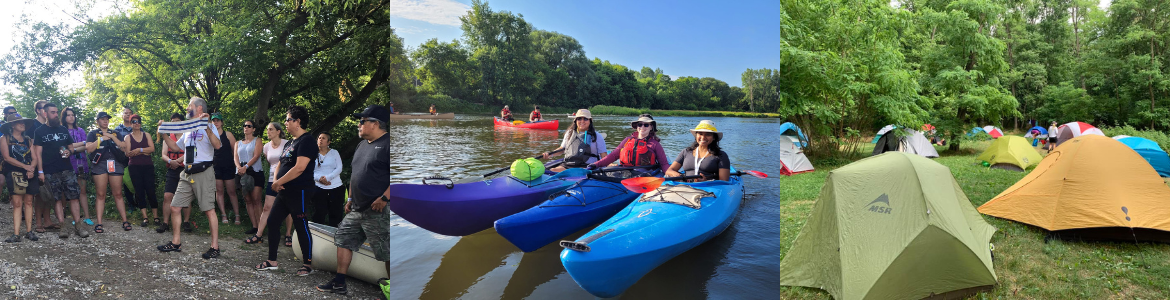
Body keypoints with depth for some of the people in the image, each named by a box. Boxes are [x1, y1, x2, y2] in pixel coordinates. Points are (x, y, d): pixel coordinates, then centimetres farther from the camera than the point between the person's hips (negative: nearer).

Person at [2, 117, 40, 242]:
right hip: (14, 174, -3)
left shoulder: (28, 140, 14)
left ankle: (29, 231, 5)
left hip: (29, 174, 3)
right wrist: (25, 166, -16)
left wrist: (31, 168, -12)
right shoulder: (5, 139, 4)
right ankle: (16, 234, -7)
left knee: (28, 202, 3)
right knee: (17, 203, -8)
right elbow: (6, 157, -6)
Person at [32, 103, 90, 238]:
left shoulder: (63, 130, 14)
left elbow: (71, 147, 20)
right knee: (58, 199, 0)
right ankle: (63, 227, 5)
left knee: (74, 197, -3)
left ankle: (78, 226, -1)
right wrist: (40, 171, -7)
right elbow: (38, 153, -1)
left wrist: (69, 152, -5)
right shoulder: (39, 131, 3)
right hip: (50, 172, -2)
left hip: (67, 170, 2)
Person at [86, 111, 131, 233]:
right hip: (99, 164, -1)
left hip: (115, 164, 1)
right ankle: (99, 223, 0)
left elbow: (124, 147, 5)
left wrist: (112, 137, -3)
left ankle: (125, 221, 2)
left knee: (118, 194, 2)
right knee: (101, 195, -3)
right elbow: (88, 148, -3)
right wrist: (101, 139, -8)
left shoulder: (116, 133, 18)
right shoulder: (93, 134, 11)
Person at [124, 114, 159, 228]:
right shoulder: (128, 137, 9)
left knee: (150, 190, -4)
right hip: (134, 167, 0)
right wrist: (144, 152, -9)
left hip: (148, 166, 0)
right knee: (139, 191, 0)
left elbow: (152, 148, -3)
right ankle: (145, 218, 2)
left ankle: (156, 217, -1)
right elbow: (127, 153, -3)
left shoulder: (146, 135, 11)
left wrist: (138, 150, -13)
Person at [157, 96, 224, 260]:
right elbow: (176, 147, 32)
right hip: (187, 173, 8)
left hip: (203, 172, -8)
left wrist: (207, 127, -31)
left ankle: (215, 247, -3)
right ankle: (176, 242, 22)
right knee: (174, 207, 9)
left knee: (209, 209, -7)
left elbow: (217, 145, -23)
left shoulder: (209, 126, -4)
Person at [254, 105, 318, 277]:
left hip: (299, 192, -10)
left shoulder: (306, 141, -15)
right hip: (284, 192, 10)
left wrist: (279, 182, -15)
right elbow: (280, 164, 20)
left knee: (301, 227, -2)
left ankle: (308, 264, 10)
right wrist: (276, 181, 0)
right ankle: (272, 261, 22)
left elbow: (299, 167, -24)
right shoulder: (290, 143, 17)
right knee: (272, 222, 11)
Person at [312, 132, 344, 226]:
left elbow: (339, 168, -1)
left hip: (335, 187, 0)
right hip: (319, 187, 0)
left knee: (335, 214, 1)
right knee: (318, 214, 0)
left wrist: (327, 177, -14)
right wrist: (319, 178, -15)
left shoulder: (334, 153, 9)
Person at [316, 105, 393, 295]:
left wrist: (384, 197, -24)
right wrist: (350, 198, 21)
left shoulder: (388, 144, -14)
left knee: (386, 253, -2)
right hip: (357, 209, 10)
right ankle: (339, 284, 26)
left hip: (378, 211, -10)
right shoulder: (363, 144, 16)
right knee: (344, 241, 14)